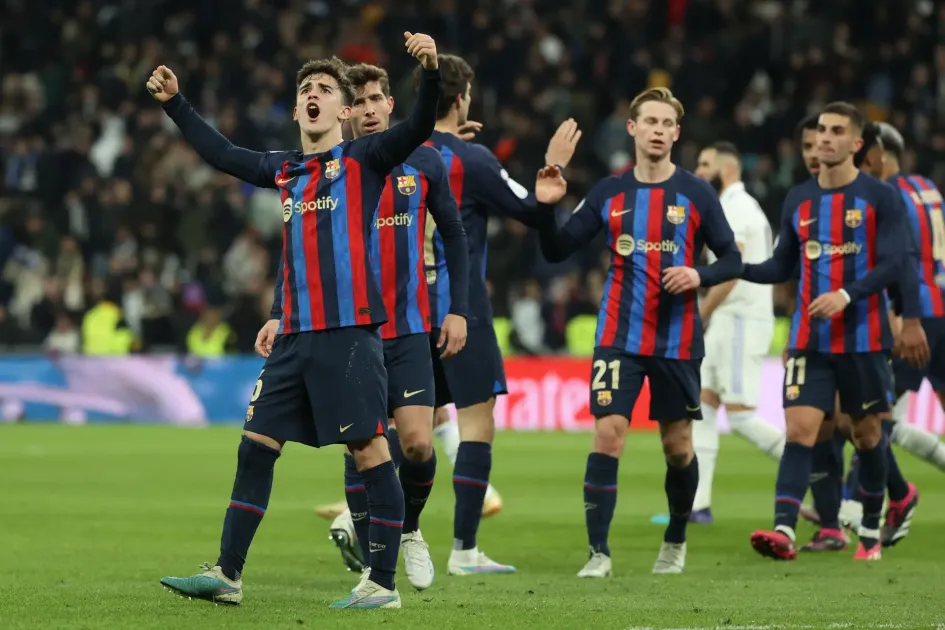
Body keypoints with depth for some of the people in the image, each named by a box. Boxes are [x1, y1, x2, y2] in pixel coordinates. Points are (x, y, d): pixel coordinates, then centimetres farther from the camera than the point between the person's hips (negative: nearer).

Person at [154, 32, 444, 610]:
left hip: (350, 332, -7)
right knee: (256, 445, 7)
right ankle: (227, 575, 12)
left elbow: (419, 129, -15)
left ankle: (384, 584, -3)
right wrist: (175, 103, 31)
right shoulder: (285, 170, 17)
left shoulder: (364, 159, 1)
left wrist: (430, 72, -31)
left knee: (370, 449, -6)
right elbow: (222, 154, 31)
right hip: (296, 338, 7)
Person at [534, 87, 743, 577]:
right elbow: (557, 251, 6)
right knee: (607, 436, -12)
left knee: (678, 445, 7)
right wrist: (546, 208, -11)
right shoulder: (609, 194, 4)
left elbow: (732, 260, 4)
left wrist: (700, 276, -16)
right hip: (619, 338, 0)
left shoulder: (696, 195, 0)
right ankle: (598, 552, -9)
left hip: (677, 341, 0)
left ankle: (675, 541, 30)